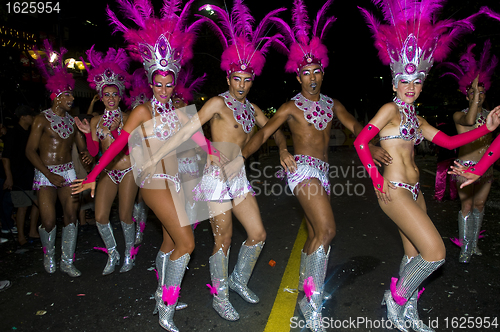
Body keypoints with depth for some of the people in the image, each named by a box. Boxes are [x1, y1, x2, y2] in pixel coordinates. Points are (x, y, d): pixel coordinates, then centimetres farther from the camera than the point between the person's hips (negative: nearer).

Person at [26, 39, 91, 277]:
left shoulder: (72, 120, 10)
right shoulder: (42, 119, -5)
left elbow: (82, 146, 12)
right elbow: (30, 151, -7)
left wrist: (87, 155, -13)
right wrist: (50, 175, -15)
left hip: (68, 171, 4)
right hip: (45, 172, -4)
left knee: (71, 215, -1)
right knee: (49, 221, -7)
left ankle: (67, 261, 12)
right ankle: (49, 254, 24)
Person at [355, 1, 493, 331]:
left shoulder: (416, 118, 16)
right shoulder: (390, 109, -7)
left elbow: (448, 141, 13)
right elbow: (361, 142, -15)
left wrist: (486, 127, 4)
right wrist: (377, 180, -15)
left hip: (413, 191, 8)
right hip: (394, 190, -8)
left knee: (415, 254, 14)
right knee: (436, 252, -11)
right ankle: (396, 296, 12)